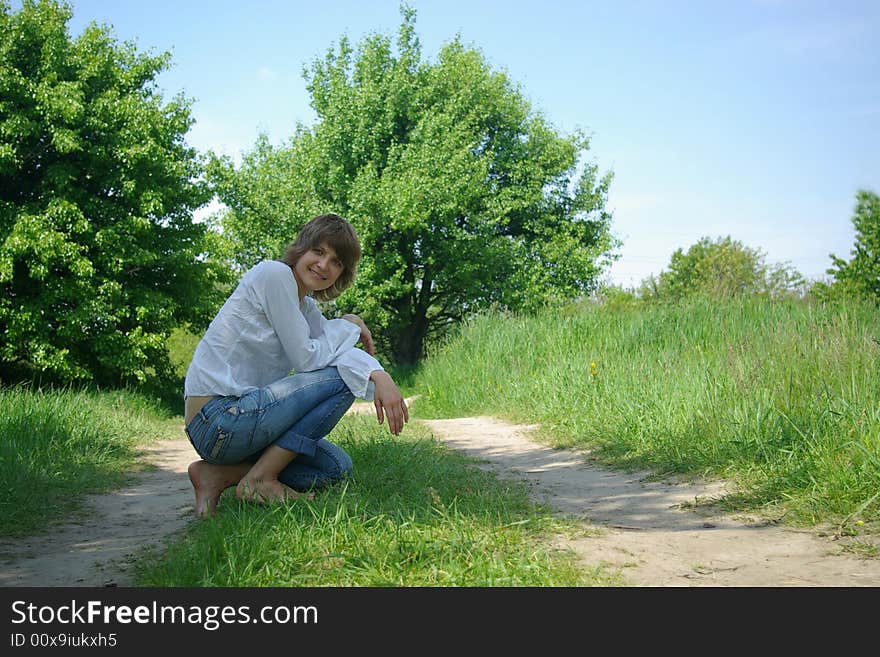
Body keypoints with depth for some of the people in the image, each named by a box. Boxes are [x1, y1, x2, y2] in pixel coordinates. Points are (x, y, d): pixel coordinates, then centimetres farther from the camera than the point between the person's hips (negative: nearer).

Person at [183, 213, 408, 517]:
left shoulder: (306, 306, 16)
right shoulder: (275, 273, -12)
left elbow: (342, 351, 2)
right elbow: (306, 358, -14)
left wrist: (380, 377, -18)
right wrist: (349, 324, -1)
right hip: (216, 419, -10)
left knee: (337, 466, 10)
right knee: (342, 378, -14)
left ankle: (220, 474, 6)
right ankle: (259, 480, -10)